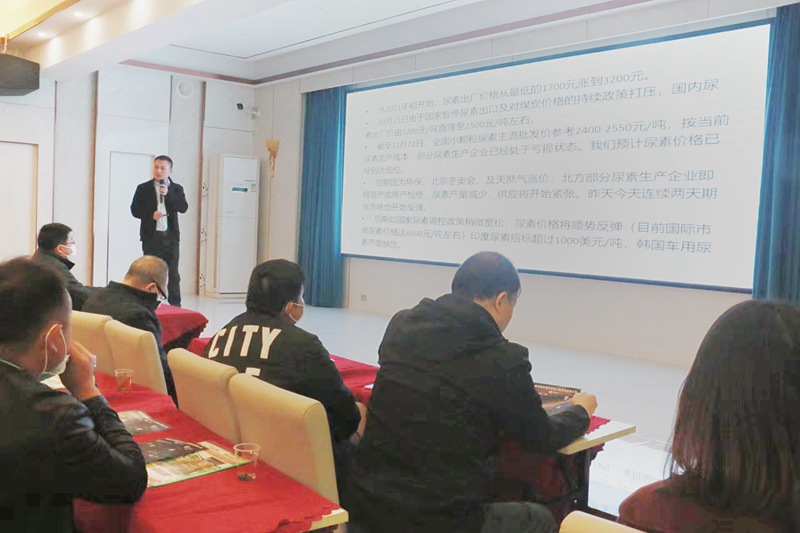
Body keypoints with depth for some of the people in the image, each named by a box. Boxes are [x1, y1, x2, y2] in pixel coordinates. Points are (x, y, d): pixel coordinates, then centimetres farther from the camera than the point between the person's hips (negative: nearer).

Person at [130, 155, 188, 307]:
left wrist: (168, 194, -16)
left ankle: (175, 305, 10)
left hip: (171, 236, 1)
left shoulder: (176, 189, 8)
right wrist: (151, 214, -16)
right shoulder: (143, 188, 4)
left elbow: (183, 208, -5)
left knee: (173, 272, 5)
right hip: (151, 236, -1)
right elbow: (134, 210, 0)